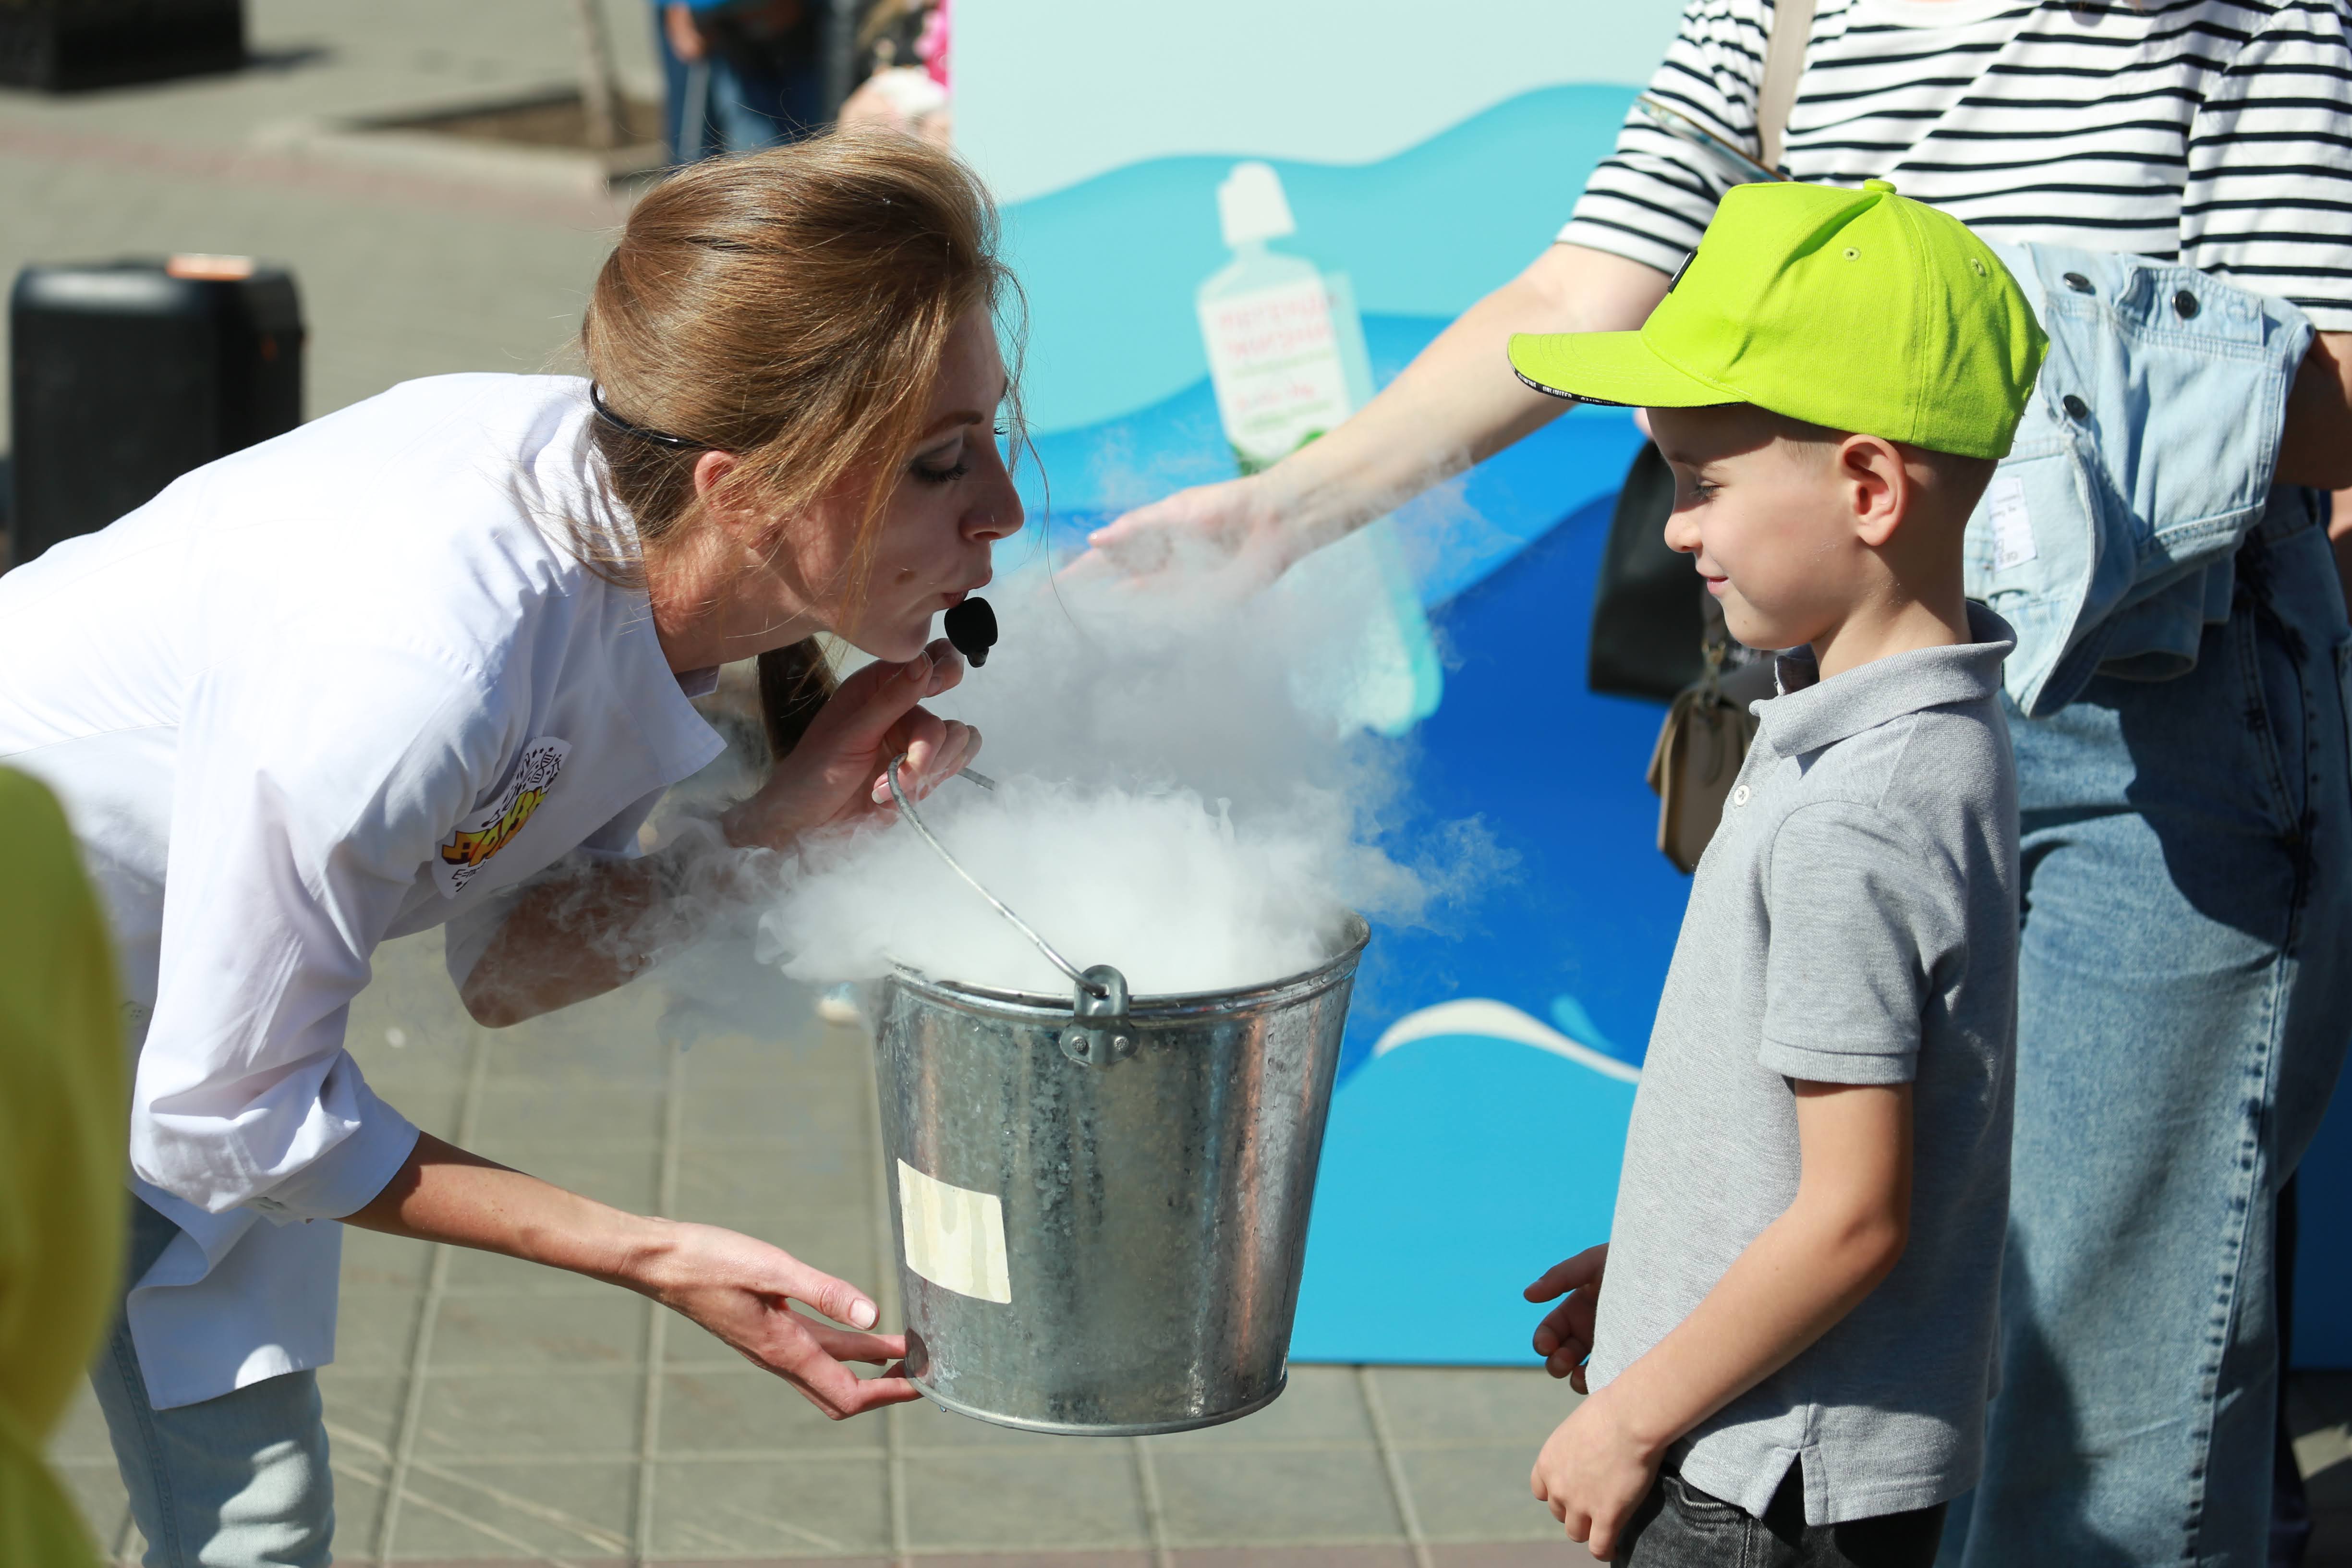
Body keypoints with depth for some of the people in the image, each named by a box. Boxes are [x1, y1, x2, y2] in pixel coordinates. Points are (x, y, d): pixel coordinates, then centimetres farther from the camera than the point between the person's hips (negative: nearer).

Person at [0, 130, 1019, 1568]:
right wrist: (654, 1258, -22)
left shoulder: (643, 538, -17)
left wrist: (790, 816, -21)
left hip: (153, 977, 7)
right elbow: (228, 1111, -26)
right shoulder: (408, 665, -41)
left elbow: (510, 962, -5)